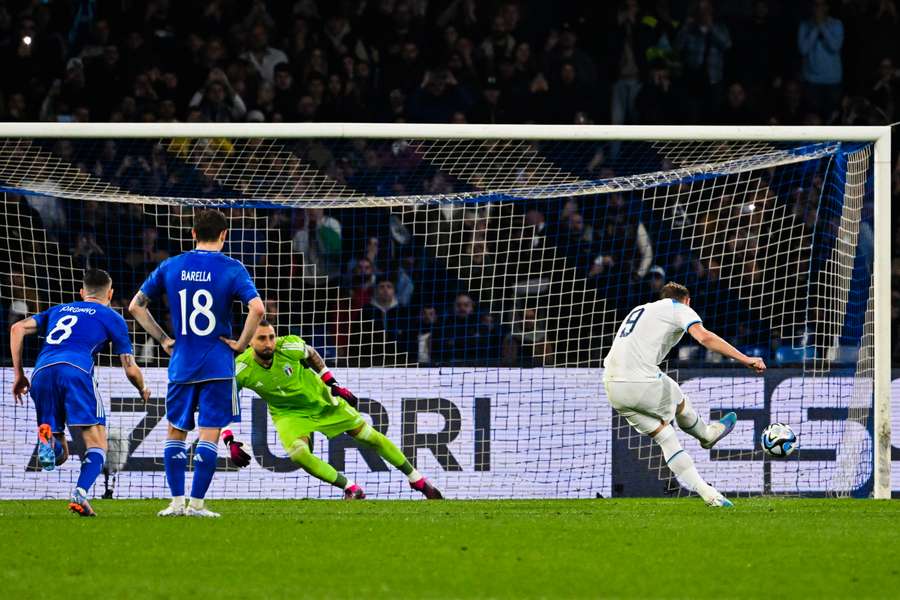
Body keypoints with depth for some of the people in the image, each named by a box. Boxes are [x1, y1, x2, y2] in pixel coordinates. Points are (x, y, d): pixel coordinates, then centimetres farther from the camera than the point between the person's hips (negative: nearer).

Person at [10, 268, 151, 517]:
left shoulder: (58, 310, 34)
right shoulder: (112, 318, 22)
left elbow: (18, 328, 21)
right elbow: (130, 370, 21)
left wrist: (19, 374, 24)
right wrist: (143, 390, 43)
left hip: (42, 373, 4)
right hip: (75, 369, -4)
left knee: (58, 455, 11)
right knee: (97, 444, -2)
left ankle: (47, 436, -25)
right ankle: (80, 494, -26)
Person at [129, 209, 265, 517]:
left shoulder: (170, 267, 4)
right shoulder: (231, 269, -6)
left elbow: (136, 306, 9)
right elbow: (257, 308, -19)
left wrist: (163, 339, 12)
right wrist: (241, 343, -7)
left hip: (181, 365, 3)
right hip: (218, 366, -3)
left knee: (176, 431, 15)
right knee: (209, 434, 1)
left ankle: (176, 501, 10)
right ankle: (196, 504, -2)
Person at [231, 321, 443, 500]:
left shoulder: (289, 346, -26)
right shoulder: (242, 370, -26)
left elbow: (311, 355, -1)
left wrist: (332, 385, 3)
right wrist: (230, 441, -25)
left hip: (322, 401, 1)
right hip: (288, 414, -1)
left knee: (371, 437, 6)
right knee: (298, 453, -29)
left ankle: (418, 481, 24)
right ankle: (351, 489, -11)